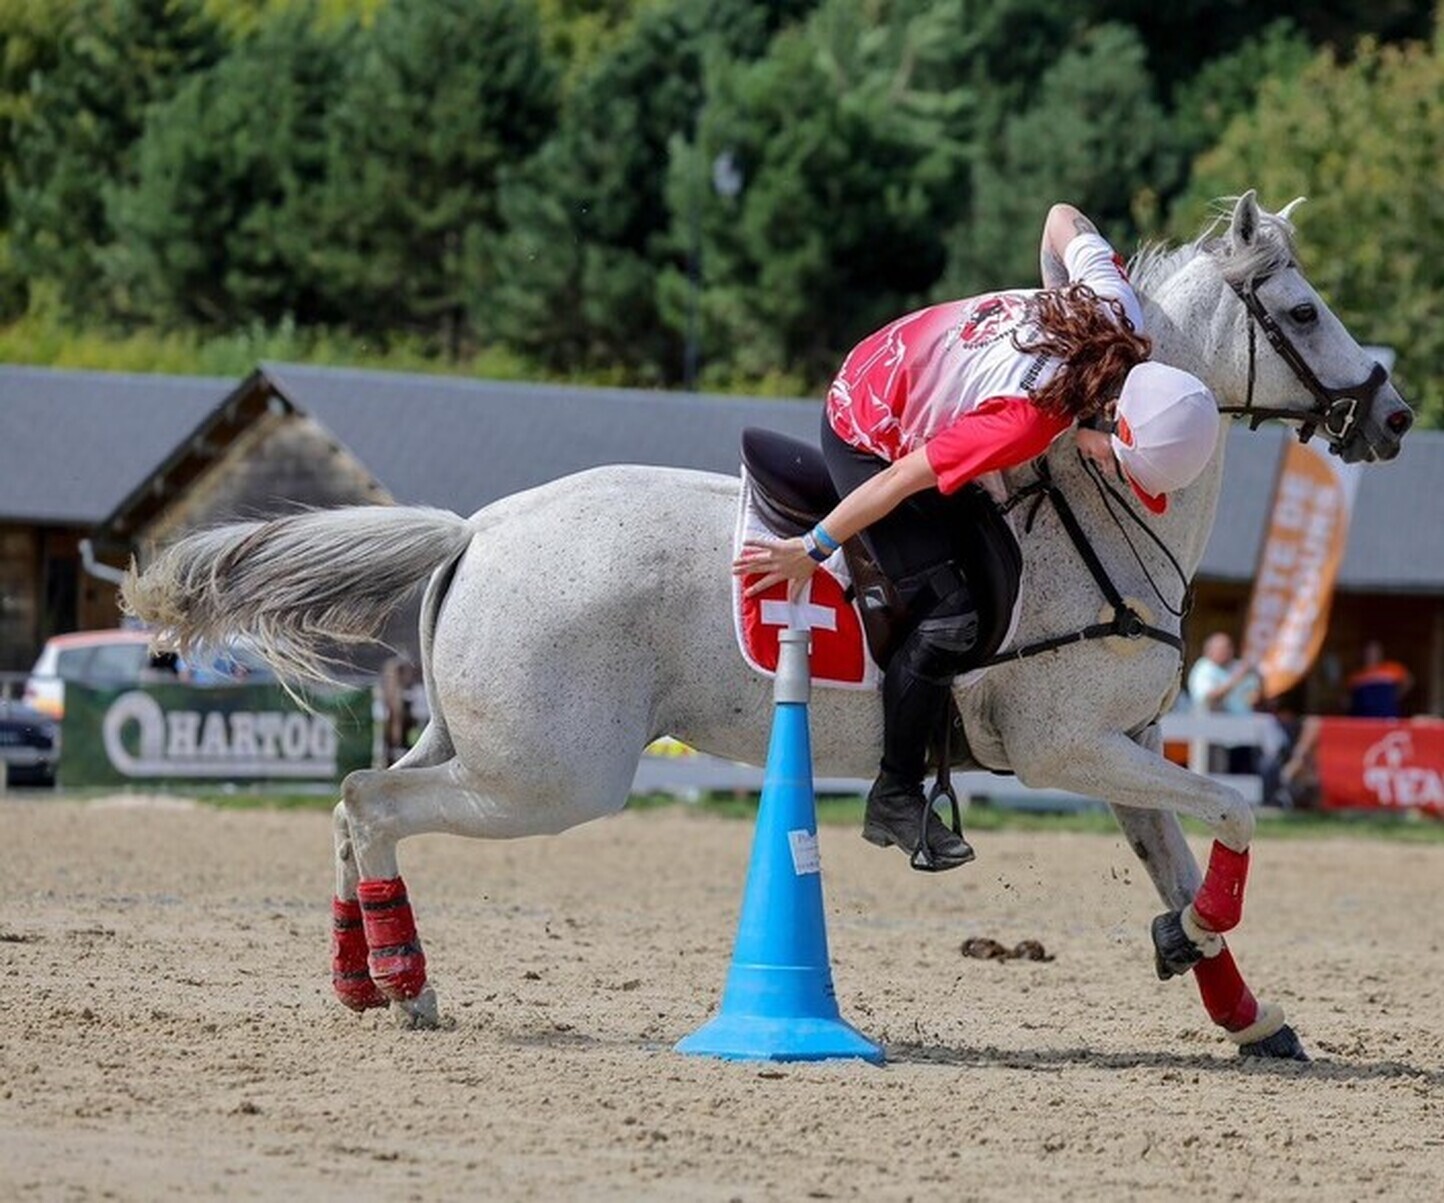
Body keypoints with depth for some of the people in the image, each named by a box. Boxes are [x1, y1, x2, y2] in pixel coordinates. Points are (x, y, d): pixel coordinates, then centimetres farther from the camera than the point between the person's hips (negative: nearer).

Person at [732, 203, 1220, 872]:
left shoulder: (1117, 320, -18)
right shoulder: (1030, 420, -38)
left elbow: (1063, 219, -1)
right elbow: (904, 478, -32)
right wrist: (811, 551, -22)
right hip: (869, 437, -9)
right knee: (949, 616, -15)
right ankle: (895, 797, 1)